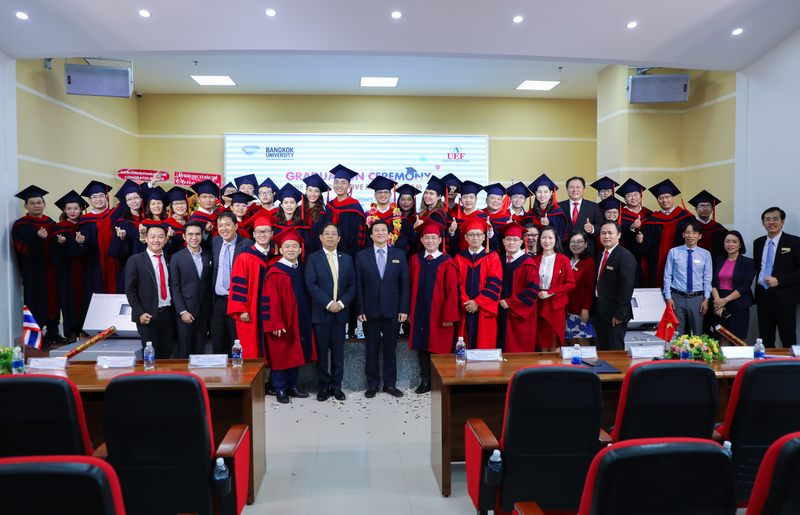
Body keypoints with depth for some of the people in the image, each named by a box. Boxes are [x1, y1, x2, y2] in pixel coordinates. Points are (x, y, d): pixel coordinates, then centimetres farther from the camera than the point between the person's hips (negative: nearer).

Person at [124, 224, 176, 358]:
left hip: (168, 313, 4)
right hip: (147, 316, -3)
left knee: (167, 355, 8)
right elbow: (130, 290, -3)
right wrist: (140, 313, -11)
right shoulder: (135, 260, -2)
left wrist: (175, 311, 4)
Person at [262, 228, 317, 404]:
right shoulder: (274, 272, -12)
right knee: (280, 356, 4)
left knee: (296, 354, 13)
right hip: (281, 323, -6)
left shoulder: (301, 270, 8)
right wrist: (276, 324, -19)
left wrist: (307, 319, 9)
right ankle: (280, 389, 17)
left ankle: (292, 386, 26)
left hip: (300, 322, 6)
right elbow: (271, 301, -15)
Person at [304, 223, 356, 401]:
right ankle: (323, 387, 14)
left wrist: (342, 303, -9)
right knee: (321, 352, 4)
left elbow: (352, 285, 7)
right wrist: (328, 303, -15)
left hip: (340, 312, 3)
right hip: (321, 313, -2)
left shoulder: (346, 259, 11)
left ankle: (336, 386, 16)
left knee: (338, 352, 7)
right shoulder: (313, 258, 1)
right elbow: (311, 284, -8)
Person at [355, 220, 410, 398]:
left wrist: (404, 309, -3)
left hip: (392, 310, 1)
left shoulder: (399, 255, 4)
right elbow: (358, 285, 0)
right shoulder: (362, 256, 3)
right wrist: (360, 310, -6)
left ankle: (390, 384, 21)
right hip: (370, 311, 0)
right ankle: (372, 385, 19)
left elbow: (404, 283, 2)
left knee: (390, 349, 9)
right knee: (372, 350, 8)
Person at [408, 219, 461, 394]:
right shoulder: (415, 260, 6)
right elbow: (411, 287, 8)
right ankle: (425, 381, 21)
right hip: (419, 312, 3)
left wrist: (449, 316, -12)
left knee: (439, 347, 4)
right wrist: (410, 311, 4)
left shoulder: (447, 263, -5)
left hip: (439, 314, -3)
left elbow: (452, 292, -8)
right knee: (421, 347, 9)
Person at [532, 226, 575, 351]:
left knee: (554, 342, -1)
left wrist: (550, 292, -13)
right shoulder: (535, 260, 7)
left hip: (556, 305, -3)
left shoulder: (563, 260, -3)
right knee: (542, 340, 7)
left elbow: (571, 283, -7)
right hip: (539, 305, 3)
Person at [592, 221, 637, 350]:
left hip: (615, 315, -8)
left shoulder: (625, 257, -13)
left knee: (615, 350, 2)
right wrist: (594, 309, 11)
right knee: (601, 350, 13)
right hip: (599, 311, 8)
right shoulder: (601, 255, 13)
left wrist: (619, 314, -21)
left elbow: (627, 287, -19)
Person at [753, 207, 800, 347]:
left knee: (788, 341, 2)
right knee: (765, 339, 10)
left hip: (784, 298, -5)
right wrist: (759, 282, 8)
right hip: (763, 297, 5)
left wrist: (779, 281, -16)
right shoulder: (758, 242, 11)